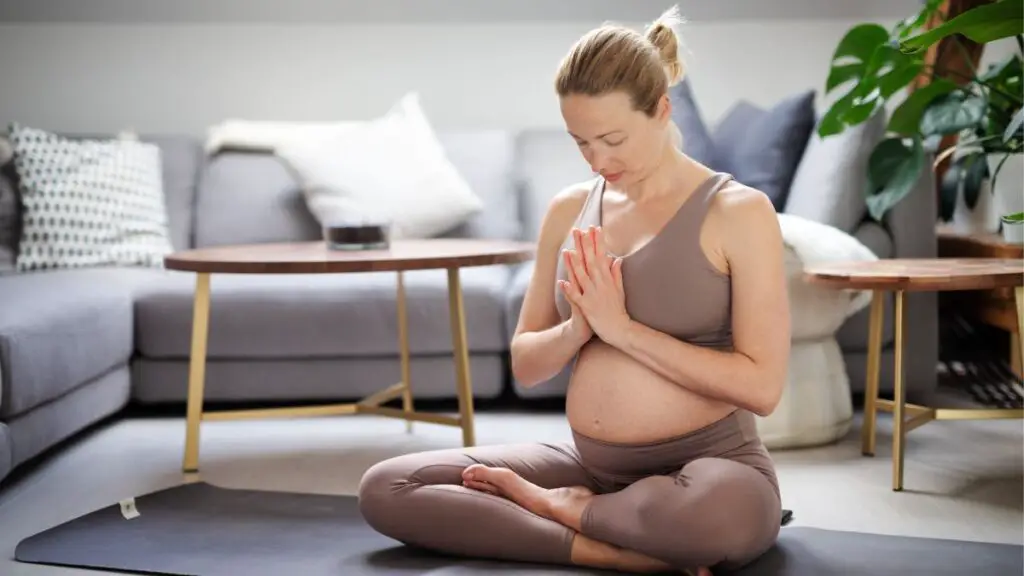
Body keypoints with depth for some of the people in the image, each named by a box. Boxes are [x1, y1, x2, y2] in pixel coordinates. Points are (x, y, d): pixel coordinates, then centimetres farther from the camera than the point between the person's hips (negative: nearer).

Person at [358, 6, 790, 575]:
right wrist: (577, 329, -12)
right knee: (384, 489, -11)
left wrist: (623, 328, -17)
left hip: (710, 466, -4)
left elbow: (760, 387, -14)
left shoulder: (738, 211, -7)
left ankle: (560, 508, -10)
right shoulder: (569, 210, 7)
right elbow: (525, 364, 10)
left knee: (721, 514, -42)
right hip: (588, 464, 5)